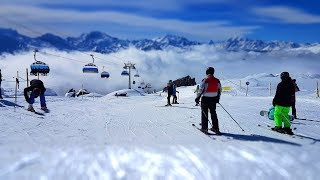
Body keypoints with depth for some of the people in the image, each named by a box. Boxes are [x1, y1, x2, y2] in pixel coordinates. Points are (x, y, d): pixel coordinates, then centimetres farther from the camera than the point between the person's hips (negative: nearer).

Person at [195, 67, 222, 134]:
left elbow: (201, 90, -14)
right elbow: (219, 90, 10)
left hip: (205, 99, -4)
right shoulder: (217, 80, 2)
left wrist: (197, 98, -6)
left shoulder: (205, 80, -13)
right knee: (213, 113, 13)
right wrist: (218, 98, 23)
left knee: (204, 113, 7)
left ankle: (204, 127, 8)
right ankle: (215, 128, 13)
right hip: (214, 99, 4)